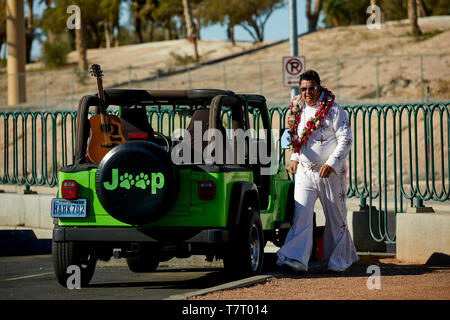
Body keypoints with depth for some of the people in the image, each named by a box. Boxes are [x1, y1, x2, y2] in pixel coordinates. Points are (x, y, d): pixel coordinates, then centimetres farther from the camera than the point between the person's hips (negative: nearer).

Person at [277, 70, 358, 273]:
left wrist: (331, 163, -19)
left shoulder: (334, 110, -7)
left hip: (331, 173, -3)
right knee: (301, 215, -11)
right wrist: (294, 159, 9)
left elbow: (346, 140, -10)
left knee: (335, 217, 6)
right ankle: (296, 259, -18)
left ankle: (340, 260, 20)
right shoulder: (297, 111, 9)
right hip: (305, 172, 4)